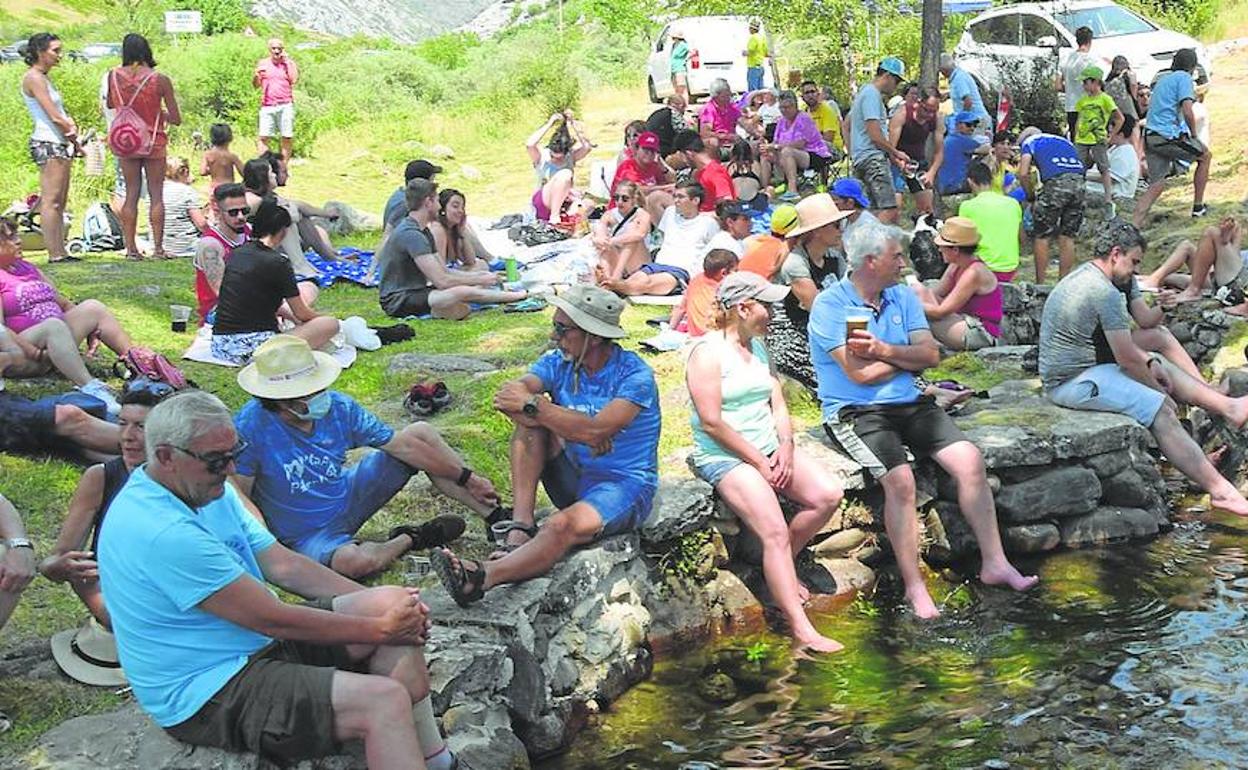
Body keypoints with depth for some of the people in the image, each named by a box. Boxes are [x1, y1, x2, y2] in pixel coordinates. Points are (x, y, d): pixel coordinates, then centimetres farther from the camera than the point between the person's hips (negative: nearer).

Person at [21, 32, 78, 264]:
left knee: (60, 201, 8)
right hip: (48, 143, -10)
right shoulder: (33, 78, -9)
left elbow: (61, 114, 15)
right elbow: (53, 116, -14)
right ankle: (54, 253, -11)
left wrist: (71, 127, -5)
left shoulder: (44, 78, 20)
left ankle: (60, 251, 9)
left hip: (61, 143, 10)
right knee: (51, 200, -10)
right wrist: (73, 132, 0)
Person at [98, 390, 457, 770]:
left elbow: (283, 565, 8)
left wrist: (385, 606, -2)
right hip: (206, 694, -10)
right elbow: (273, 620, -22)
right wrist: (379, 629, -14)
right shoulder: (164, 532, -26)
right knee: (385, 699, -25)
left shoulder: (209, 492, 6)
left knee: (392, 602, -3)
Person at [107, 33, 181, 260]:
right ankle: (158, 248, 2)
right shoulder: (160, 79, -13)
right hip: (154, 141, -3)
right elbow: (176, 119, -7)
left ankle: (131, 248, 7)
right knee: (156, 195, 3)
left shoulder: (114, 76, -5)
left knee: (131, 194, 9)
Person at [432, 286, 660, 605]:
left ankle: (485, 575, -51)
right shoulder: (558, 362, 2)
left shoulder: (634, 375, -14)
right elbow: (508, 395, -16)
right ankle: (520, 527, -28)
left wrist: (533, 405, -20)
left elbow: (594, 430, -28)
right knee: (530, 422, -16)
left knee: (563, 525, -36)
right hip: (574, 479, 6)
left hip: (625, 486, -6)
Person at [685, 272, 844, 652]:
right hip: (724, 457, -8)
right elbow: (712, 422, -16)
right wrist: (759, 463, -14)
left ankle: (781, 566, 9)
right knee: (775, 531, -24)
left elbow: (778, 405, 14)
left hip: (770, 448, 8)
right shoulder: (708, 351, -11)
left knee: (828, 495, -12)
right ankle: (801, 630, -24)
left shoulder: (757, 347, 15)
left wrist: (785, 446, -6)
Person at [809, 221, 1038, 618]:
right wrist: (907, 357, -1)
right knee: (900, 478, -28)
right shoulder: (829, 305, -9)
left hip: (910, 404, 6)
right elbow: (861, 373, -16)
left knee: (969, 459, -12)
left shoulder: (903, 297, 12)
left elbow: (931, 355, 1)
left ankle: (994, 563, -2)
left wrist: (885, 351, -16)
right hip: (855, 412, -6)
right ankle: (913, 586, -16)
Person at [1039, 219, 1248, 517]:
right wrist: (1159, 390, -2)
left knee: (1162, 366, 18)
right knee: (1161, 409, -19)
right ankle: (1219, 490, -22)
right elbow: (1128, 360, -18)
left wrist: (1151, 363, 9)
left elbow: (1120, 341, 22)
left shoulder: (1086, 275, 12)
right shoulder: (1105, 292, -21)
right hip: (1075, 381, -11)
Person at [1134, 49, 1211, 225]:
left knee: (1157, 185, 7)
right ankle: (1198, 207, 23)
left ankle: (1134, 223, -10)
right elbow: (1187, 112, -16)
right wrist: (1194, 134, -2)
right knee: (1205, 156, 18)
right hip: (1170, 136, -7)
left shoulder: (1162, 79, 23)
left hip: (1150, 136, 7)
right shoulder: (1184, 78, -4)